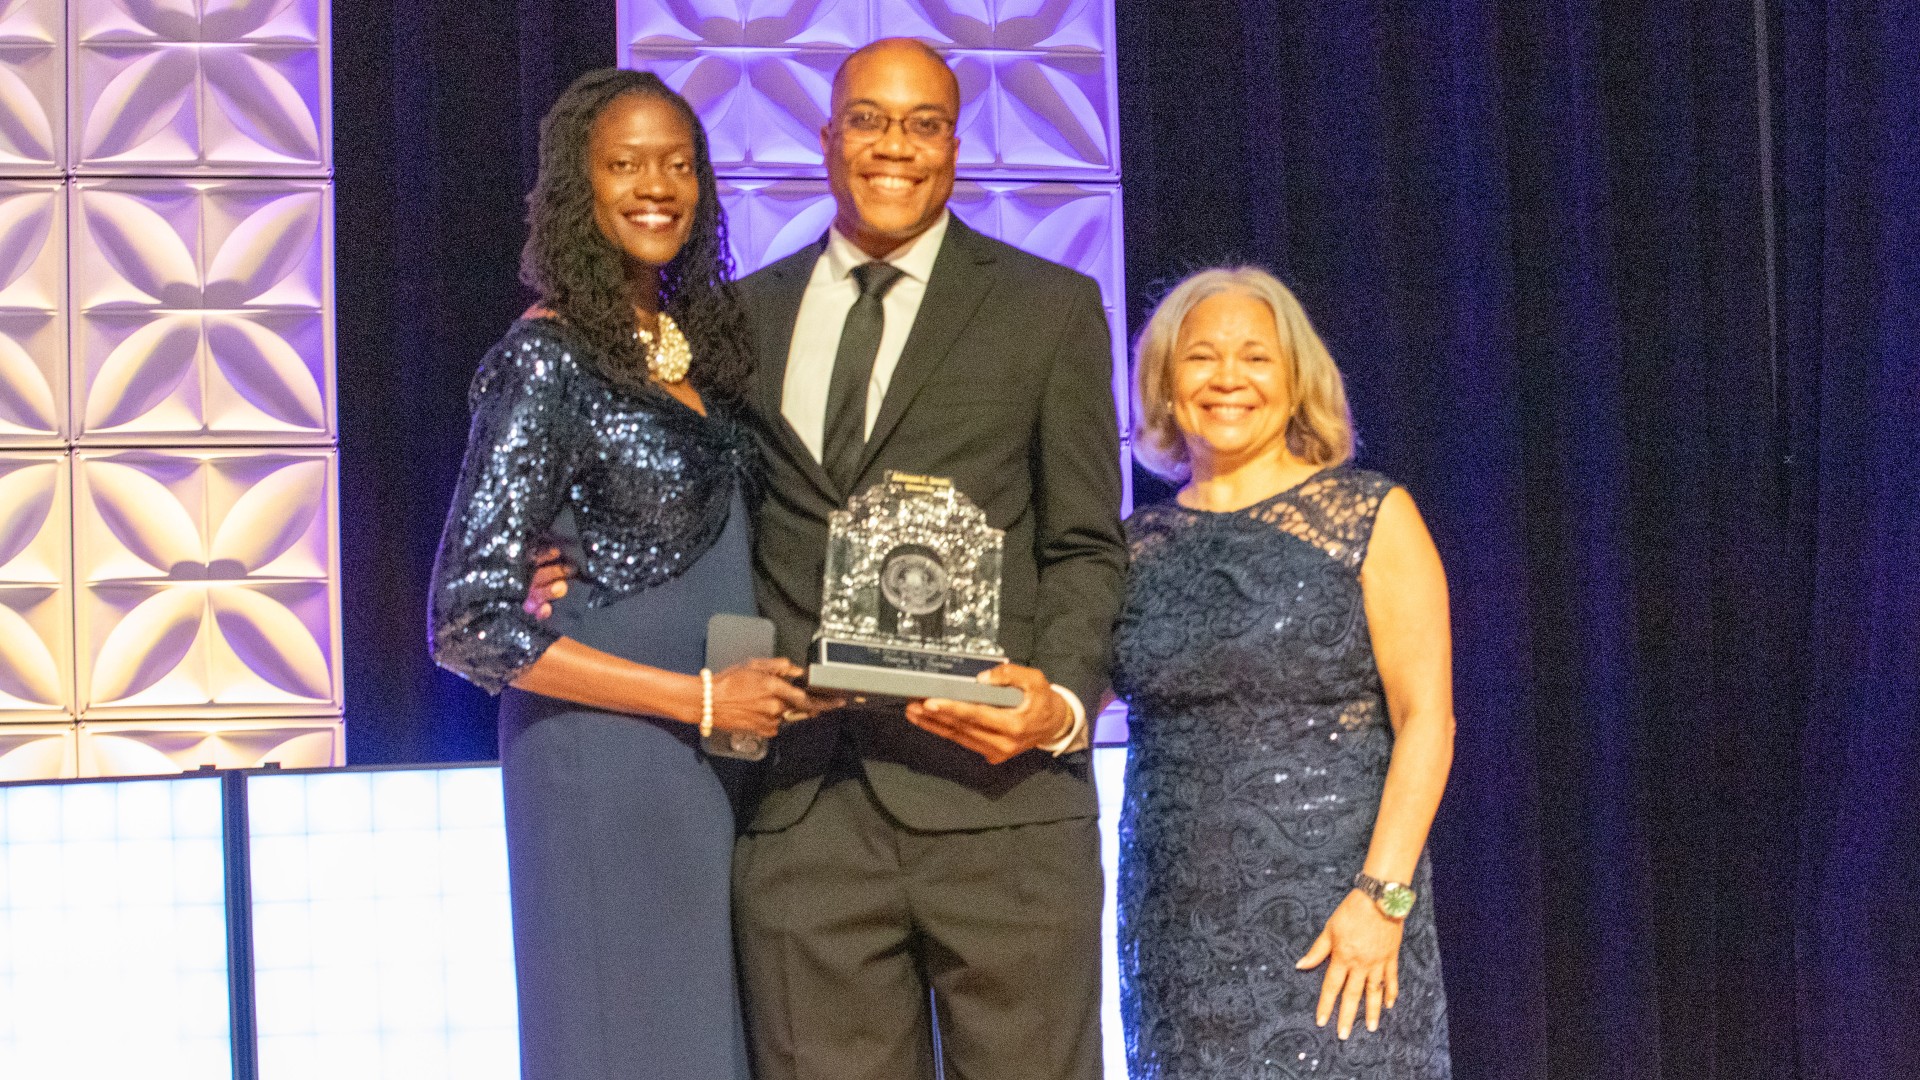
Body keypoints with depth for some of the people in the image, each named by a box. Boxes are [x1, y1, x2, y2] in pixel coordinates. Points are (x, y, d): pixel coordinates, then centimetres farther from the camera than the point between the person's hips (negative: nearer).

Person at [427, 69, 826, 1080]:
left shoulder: (696, 337, 10)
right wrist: (701, 698, -16)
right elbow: (472, 624, -16)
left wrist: (768, 683, 3)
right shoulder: (545, 362, -12)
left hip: (717, 764, 7)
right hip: (605, 761, -7)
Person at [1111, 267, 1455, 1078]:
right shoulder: (1137, 546, 11)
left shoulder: (1371, 517, 1)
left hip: (1336, 913, -3)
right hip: (1178, 916, 3)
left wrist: (1383, 895, -14)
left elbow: (1426, 718, -5)